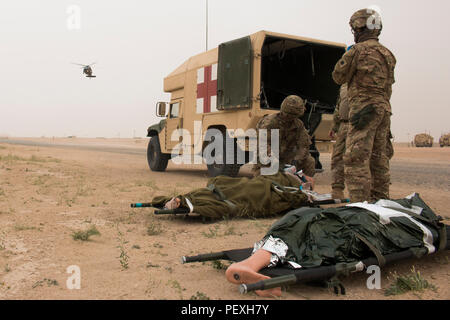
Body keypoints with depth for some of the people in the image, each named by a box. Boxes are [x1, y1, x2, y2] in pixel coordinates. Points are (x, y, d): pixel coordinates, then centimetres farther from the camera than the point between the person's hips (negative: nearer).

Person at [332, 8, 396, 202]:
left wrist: (347, 58, 15)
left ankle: (360, 204, -16)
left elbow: (338, 77, 1)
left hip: (363, 109, -9)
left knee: (356, 159, -11)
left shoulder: (358, 50, -7)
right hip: (384, 108, 9)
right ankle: (381, 201, 19)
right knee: (378, 158, 13)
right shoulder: (387, 54, 18)